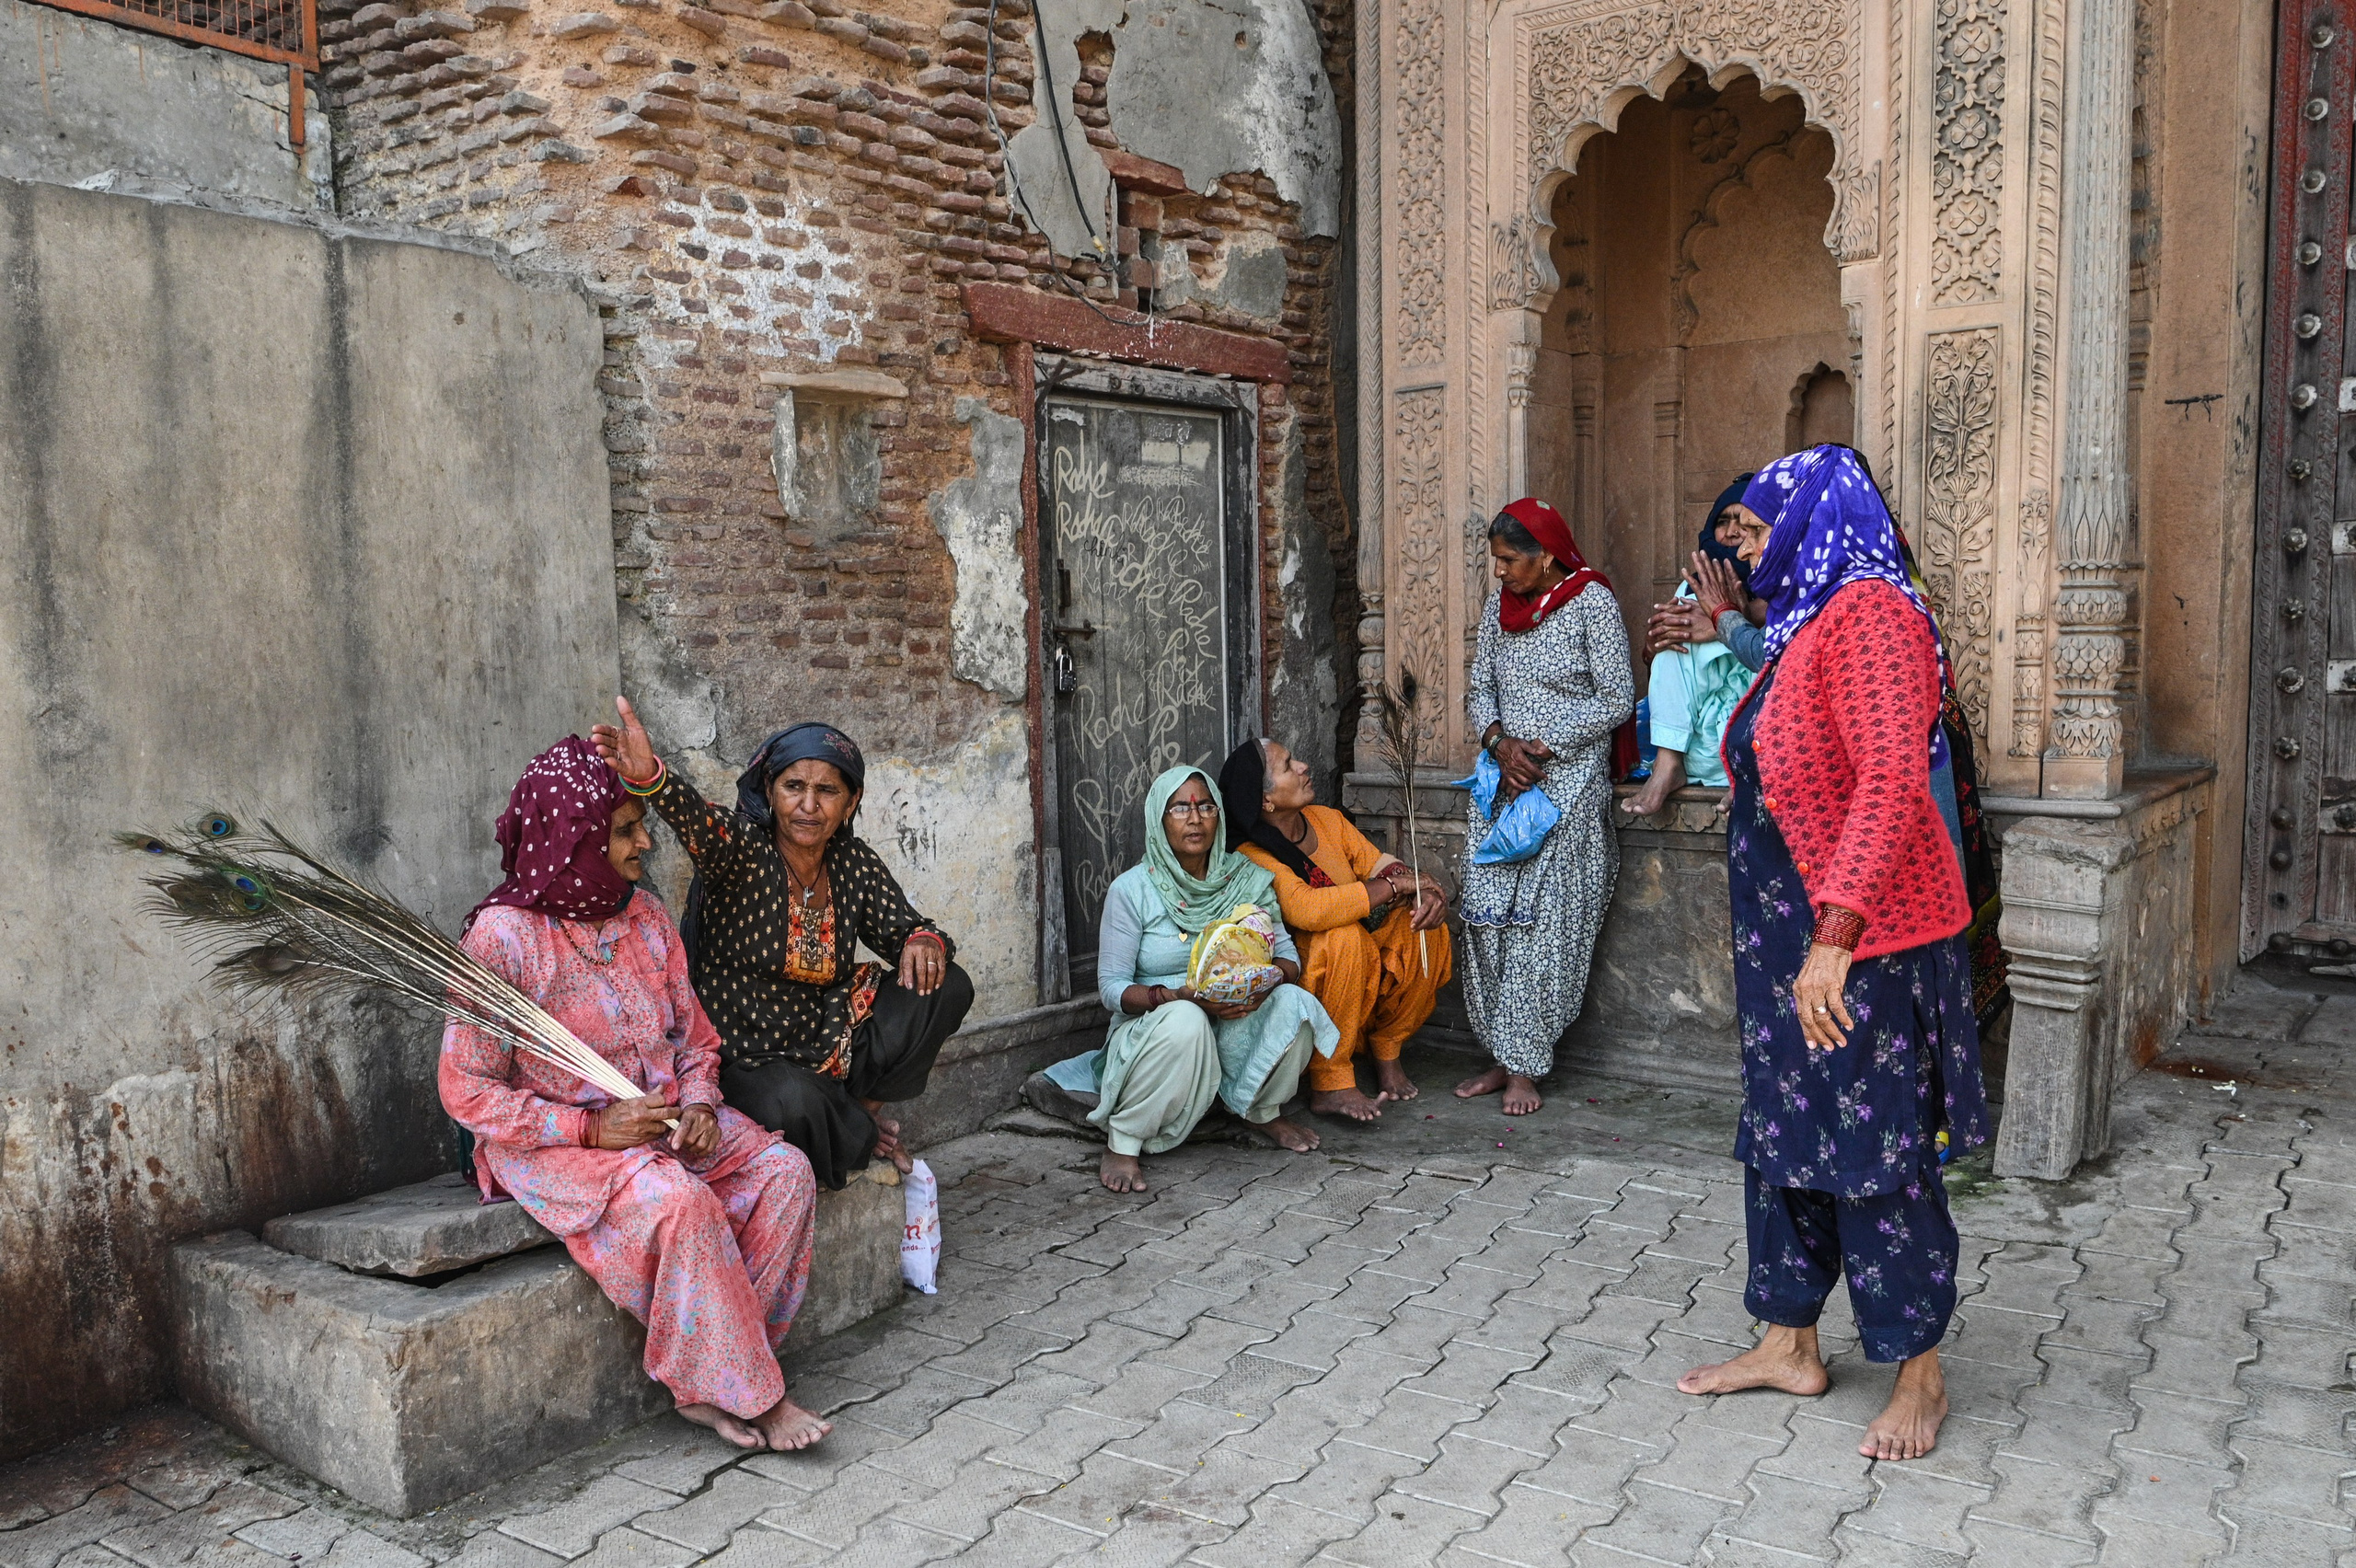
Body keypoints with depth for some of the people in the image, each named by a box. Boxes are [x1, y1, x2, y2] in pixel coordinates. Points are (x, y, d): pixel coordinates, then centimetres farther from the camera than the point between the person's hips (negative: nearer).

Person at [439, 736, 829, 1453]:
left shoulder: (645, 916, 6)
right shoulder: (504, 936, -13)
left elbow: (693, 1034, 14)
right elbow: (467, 1091, -13)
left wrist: (699, 1104, -8)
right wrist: (594, 1128, -20)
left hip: (662, 1115, 7)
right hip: (553, 1142, -6)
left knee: (785, 1170, -17)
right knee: (678, 1202, -33)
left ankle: (710, 1381, -13)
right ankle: (752, 1394, -16)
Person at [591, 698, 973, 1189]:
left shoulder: (854, 861, 2)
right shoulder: (744, 850, -14)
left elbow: (903, 927, 10)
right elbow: (701, 824, -36)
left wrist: (923, 940, -16)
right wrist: (649, 776, -58)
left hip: (830, 1046, 5)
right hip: (746, 1056, -5)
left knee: (946, 987, -11)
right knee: (794, 1103, -38)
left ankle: (861, 1109, 2)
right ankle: (864, 1138, -3)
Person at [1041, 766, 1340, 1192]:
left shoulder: (1245, 879, 3)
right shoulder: (1131, 889, -8)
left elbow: (1288, 956, 3)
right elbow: (1112, 988, -10)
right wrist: (1180, 996, -27)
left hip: (1236, 1027, 4)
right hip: (1151, 1026, -4)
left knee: (1293, 1003, -24)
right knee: (1185, 1022, -38)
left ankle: (1262, 1112, 4)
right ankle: (1122, 1141, -20)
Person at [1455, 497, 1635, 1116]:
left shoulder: (1592, 602, -8)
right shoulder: (1499, 605, 10)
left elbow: (1617, 700, -9)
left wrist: (1543, 747, -13)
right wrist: (1500, 742, -7)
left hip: (1567, 781, -6)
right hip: (1503, 779, 6)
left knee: (1540, 920, -8)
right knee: (1488, 915, 0)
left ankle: (1525, 1066, 0)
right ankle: (1502, 1056, 9)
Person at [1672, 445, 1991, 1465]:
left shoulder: (1870, 613, -16)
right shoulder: (1808, 623, 15)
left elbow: (1891, 784, -26)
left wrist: (1835, 937, -30)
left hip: (1859, 944, -10)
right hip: (1791, 939, 10)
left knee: (1875, 1154, 0)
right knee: (1781, 1138, 14)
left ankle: (1919, 1375, 16)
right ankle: (1789, 1344, 27)